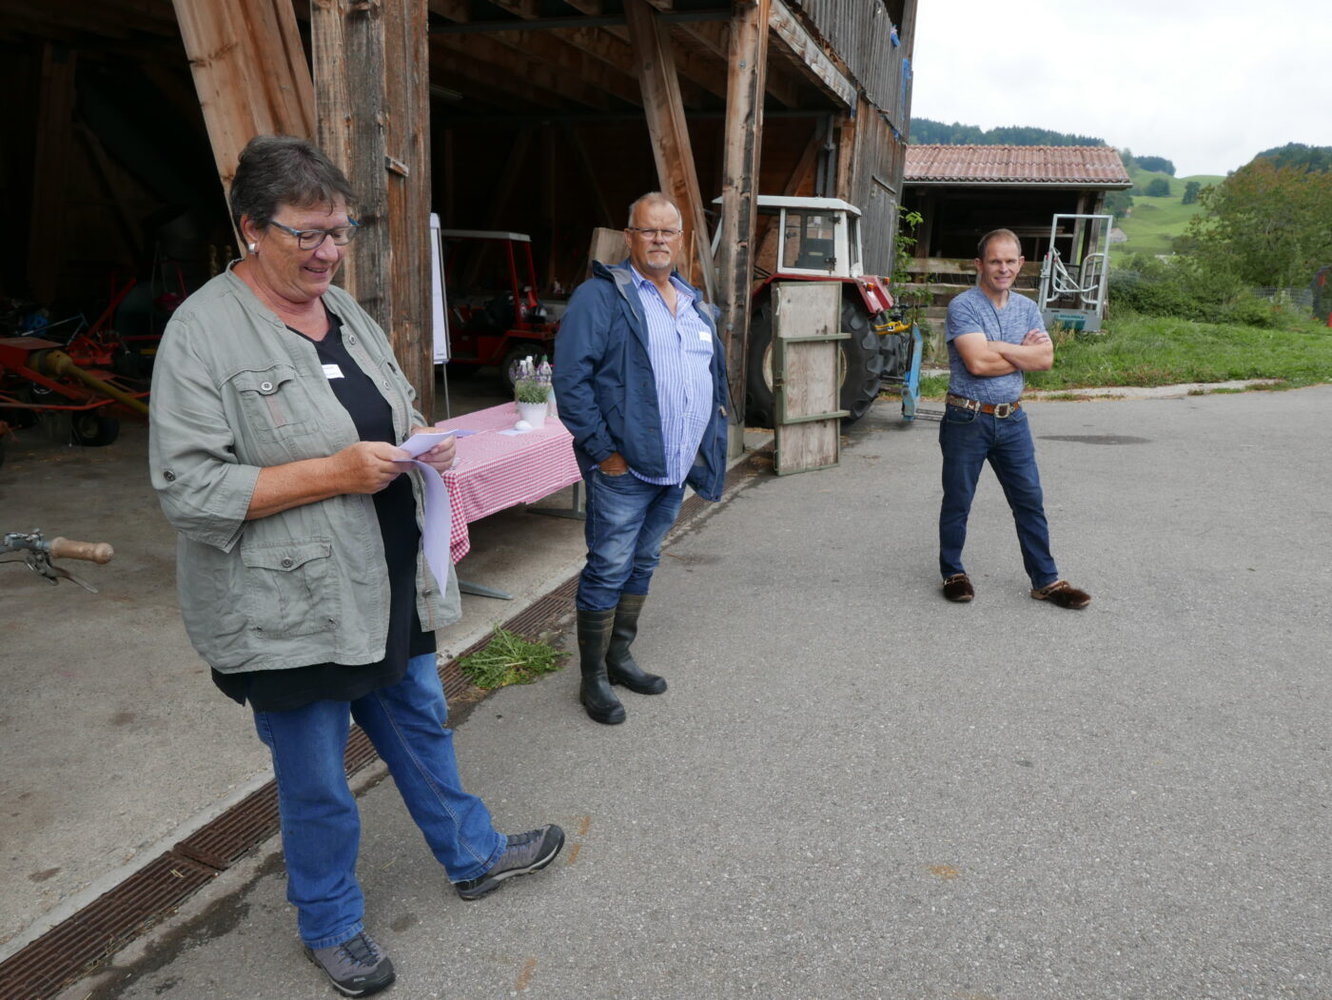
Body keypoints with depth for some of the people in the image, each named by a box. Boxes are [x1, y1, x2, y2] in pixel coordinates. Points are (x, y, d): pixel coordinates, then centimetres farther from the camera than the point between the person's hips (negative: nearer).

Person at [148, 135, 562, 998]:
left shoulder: (345, 311, 7)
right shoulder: (204, 333, -16)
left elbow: (392, 413, 19)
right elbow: (188, 487, -20)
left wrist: (420, 440, -4)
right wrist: (332, 474, -25)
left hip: (387, 585, 7)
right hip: (291, 611, -6)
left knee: (422, 724, 22)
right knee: (317, 781, 12)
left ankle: (473, 856, 44)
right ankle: (330, 925, 37)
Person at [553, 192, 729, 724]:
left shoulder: (694, 303, 15)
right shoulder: (600, 296, -8)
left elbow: (716, 375, 23)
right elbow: (571, 379, -15)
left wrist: (706, 442, 14)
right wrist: (602, 450, -18)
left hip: (676, 468, 7)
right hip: (623, 468, -7)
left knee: (642, 563, 17)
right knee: (609, 570, -1)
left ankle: (619, 656, 32)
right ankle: (593, 678, 13)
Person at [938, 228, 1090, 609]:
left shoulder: (1027, 308, 9)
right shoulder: (963, 306, -10)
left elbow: (1045, 358, -5)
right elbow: (977, 363, -22)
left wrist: (999, 349, -15)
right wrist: (1023, 353, -8)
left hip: (1012, 419, 5)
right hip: (967, 420, -5)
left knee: (1030, 500, 8)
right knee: (957, 502, 6)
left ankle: (1045, 580, 17)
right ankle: (953, 573, 23)